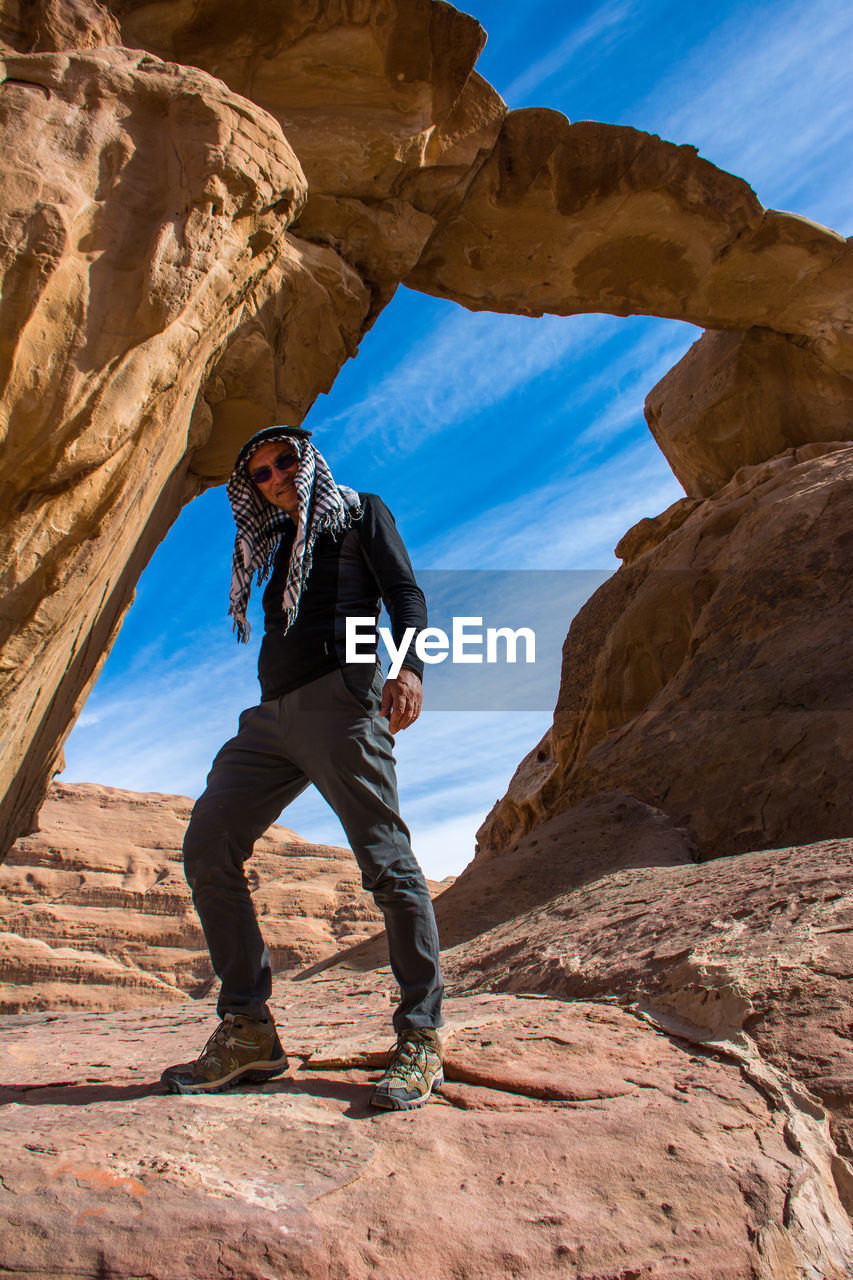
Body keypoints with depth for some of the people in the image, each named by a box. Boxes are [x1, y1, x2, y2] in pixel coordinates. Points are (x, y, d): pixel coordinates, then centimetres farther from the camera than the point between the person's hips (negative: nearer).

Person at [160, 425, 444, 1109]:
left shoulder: (359, 513, 14)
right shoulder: (280, 545, 30)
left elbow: (405, 592, -1)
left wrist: (409, 666, -20)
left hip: (339, 694, -7)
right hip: (272, 713, 7)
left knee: (387, 862, -11)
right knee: (207, 851, -3)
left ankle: (421, 1041, -3)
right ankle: (248, 1033, 2)